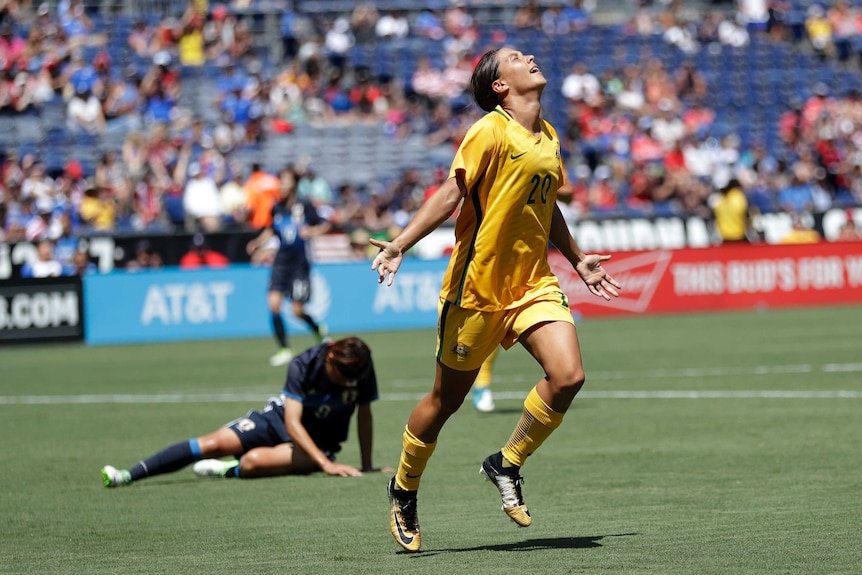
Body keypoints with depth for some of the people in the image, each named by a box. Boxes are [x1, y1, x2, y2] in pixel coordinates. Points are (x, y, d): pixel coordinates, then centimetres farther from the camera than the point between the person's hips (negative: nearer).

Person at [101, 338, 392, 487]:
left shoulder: (362, 370, -21)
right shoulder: (303, 366, -25)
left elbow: (364, 415, -5)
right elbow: (292, 422, -30)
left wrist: (367, 466, -2)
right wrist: (326, 464, -39)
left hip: (319, 444, 0)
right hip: (279, 419, 0)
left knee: (254, 460, -34)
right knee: (214, 444, -18)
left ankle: (227, 470, 0)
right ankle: (128, 475, -14)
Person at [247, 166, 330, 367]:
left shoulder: (304, 206, -8)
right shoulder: (276, 209, 3)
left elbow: (325, 225, 0)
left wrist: (312, 231, -19)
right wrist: (257, 243, 5)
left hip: (300, 262, -3)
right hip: (281, 261, 4)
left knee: (297, 310, -3)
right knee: (273, 302, -12)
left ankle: (319, 330, 31)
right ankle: (284, 350, -1)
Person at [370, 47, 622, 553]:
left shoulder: (549, 138, 11)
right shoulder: (490, 132, -12)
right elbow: (451, 193, -18)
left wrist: (578, 259, 35)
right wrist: (399, 246, -28)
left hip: (533, 282, 6)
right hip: (477, 287, -6)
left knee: (568, 376, -15)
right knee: (447, 399, 5)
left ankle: (507, 464, 7)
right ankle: (404, 490, 28)